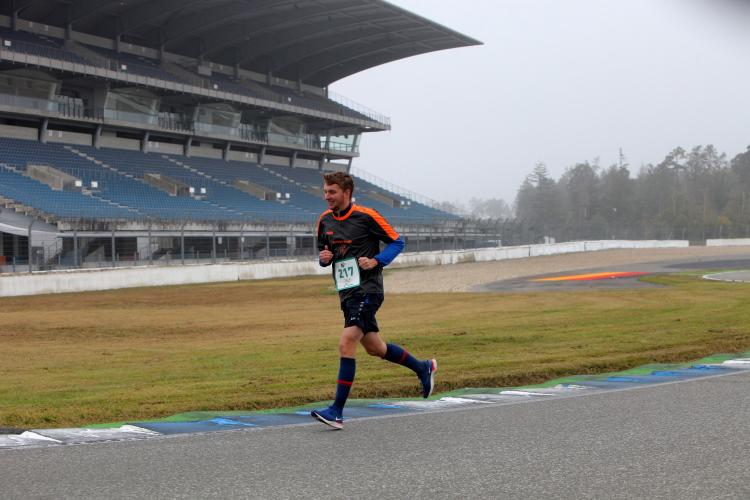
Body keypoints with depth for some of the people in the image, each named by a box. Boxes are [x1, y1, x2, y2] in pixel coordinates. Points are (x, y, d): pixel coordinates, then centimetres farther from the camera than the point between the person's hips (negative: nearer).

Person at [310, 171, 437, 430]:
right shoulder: (325, 220, 9)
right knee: (374, 348, 16)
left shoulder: (366, 216, -9)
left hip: (366, 291, -8)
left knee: (346, 344, -18)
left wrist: (376, 261, -16)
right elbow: (323, 252, 21)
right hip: (347, 293, 8)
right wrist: (324, 258, -2)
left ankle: (337, 411, -17)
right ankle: (423, 368, 39)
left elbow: (397, 242, -1)